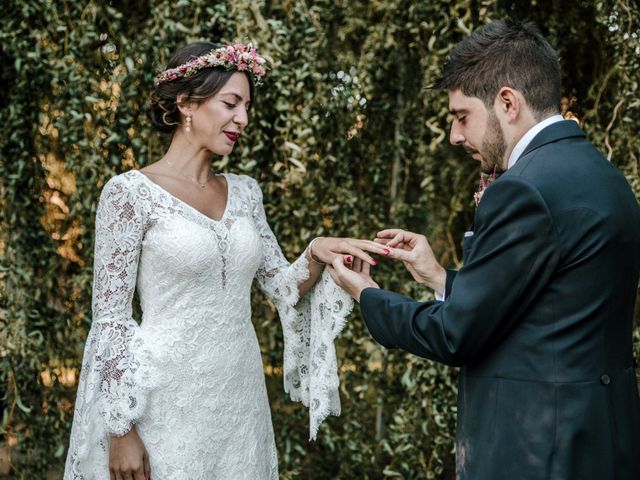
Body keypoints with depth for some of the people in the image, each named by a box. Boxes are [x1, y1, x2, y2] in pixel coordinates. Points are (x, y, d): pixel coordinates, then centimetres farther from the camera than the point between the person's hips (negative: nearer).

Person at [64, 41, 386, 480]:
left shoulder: (245, 192, 8)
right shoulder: (130, 192, -9)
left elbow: (283, 286, 11)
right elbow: (110, 318, -9)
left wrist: (316, 256, -10)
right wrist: (121, 429, -12)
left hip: (240, 401, 6)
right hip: (167, 405, -6)